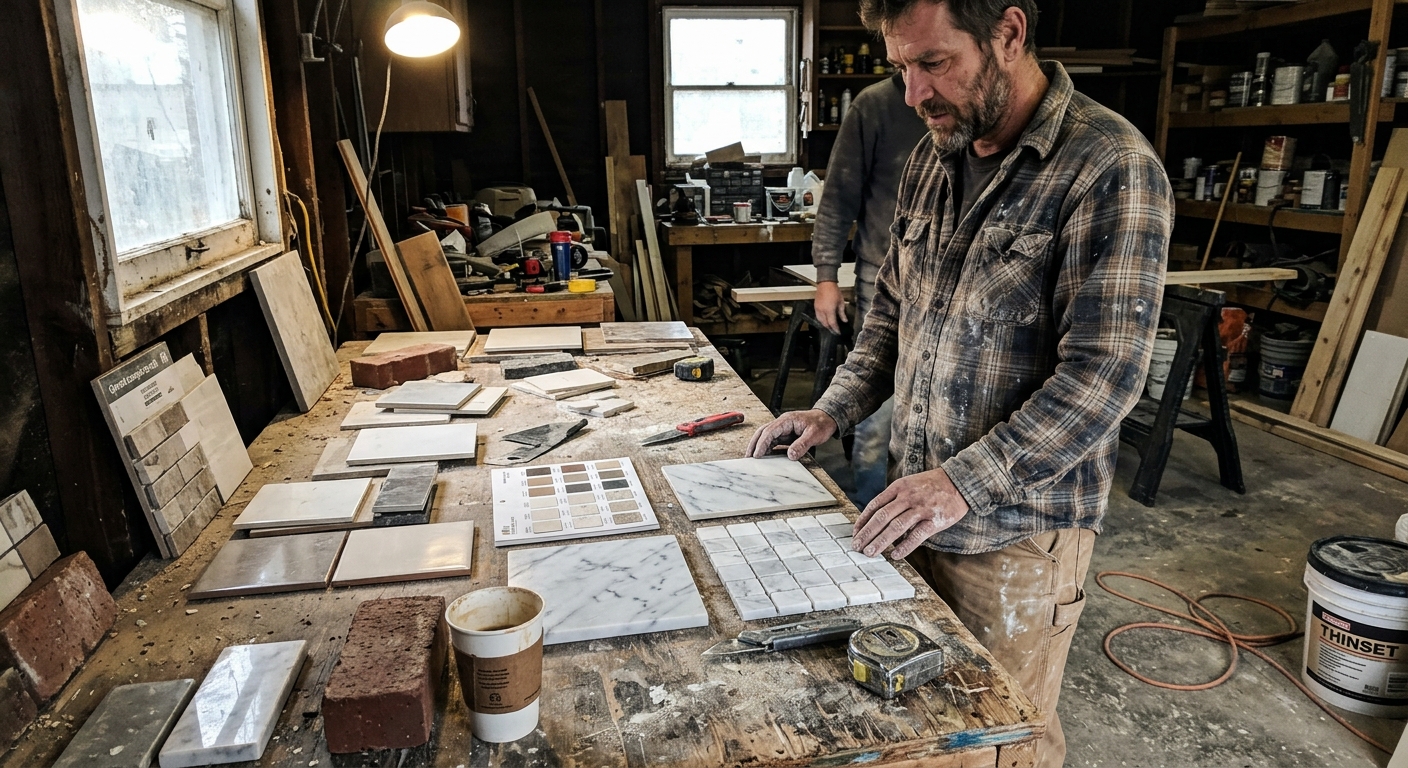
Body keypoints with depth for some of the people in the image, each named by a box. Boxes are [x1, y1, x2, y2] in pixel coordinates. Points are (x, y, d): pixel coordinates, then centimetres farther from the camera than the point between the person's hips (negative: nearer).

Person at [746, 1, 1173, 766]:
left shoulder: (1110, 168, -17)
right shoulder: (931, 160, 6)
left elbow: (1103, 376, -22)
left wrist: (964, 482, -26)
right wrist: (833, 410, 3)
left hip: (1016, 533, -6)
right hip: (916, 508, 6)